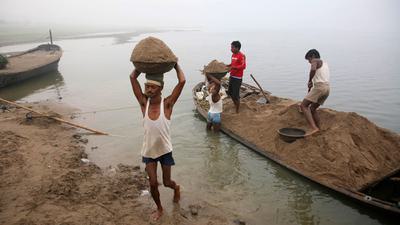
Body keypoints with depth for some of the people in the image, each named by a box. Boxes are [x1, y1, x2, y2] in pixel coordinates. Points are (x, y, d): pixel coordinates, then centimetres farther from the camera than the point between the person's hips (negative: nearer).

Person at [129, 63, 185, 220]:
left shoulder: (167, 104, -18)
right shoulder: (144, 102, -11)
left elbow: (182, 81, -27)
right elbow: (133, 77, -12)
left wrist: (175, 64, -15)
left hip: (165, 150, -2)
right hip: (148, 151, 2)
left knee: (166, 182, 13)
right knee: (153, 183, 6)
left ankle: (176, 188, 50)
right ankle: (159, 208, 33)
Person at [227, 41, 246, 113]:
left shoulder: (241, 56, -15)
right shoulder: (233, 55, 11)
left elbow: (243, 66, -23)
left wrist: (234, 67, -32)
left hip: (237, 78, -9)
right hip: (231, 76, 9)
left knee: (236, 95, -4)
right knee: (230, 93, 18)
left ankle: (237, 111, 11)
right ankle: (235, 105, 39)